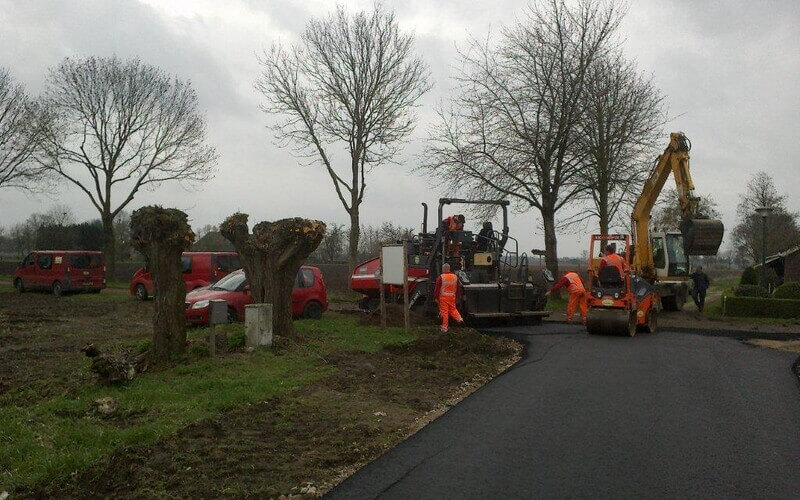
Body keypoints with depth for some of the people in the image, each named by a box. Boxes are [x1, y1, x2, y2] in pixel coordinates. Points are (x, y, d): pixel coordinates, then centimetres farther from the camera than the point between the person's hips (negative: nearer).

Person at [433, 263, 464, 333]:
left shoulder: (441, 277, -11)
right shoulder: (455, 277, 5)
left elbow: (437, 288, -9)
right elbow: (457, 289, 12)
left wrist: (435, 297, -2)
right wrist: (456, 297, 21)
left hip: (443, 297, -4)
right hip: (452, 297, 4)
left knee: (444, 312, 1)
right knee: (453, 309, 21)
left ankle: (444, 328, 4)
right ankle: (459, 318, 0)